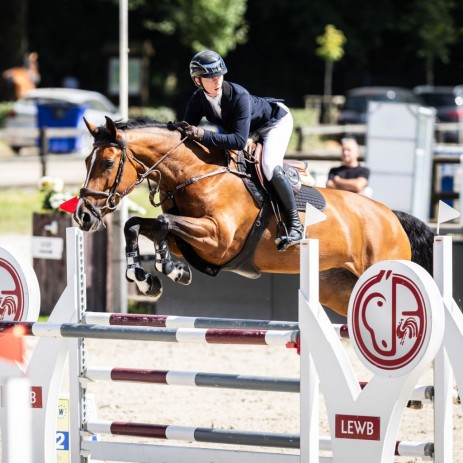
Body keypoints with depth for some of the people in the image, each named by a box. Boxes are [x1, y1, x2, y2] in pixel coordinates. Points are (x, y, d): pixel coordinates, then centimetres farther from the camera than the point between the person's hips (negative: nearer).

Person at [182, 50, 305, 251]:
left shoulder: (239, 95, -39)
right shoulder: (198, 100, -21)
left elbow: (239, 140, -44)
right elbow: (187, 134, -15)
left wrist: (204, 135, -51)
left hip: (276, 120, -8)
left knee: (270, 166, -27)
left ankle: (295, 224, -18)